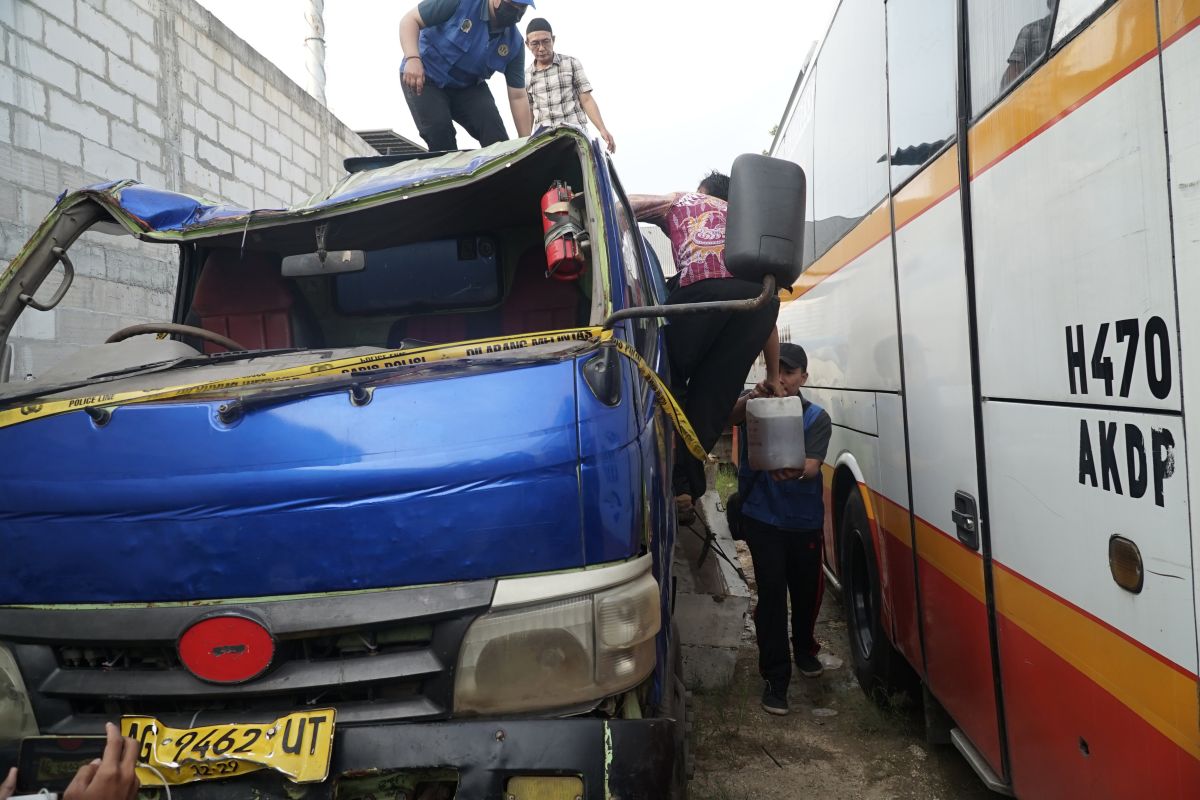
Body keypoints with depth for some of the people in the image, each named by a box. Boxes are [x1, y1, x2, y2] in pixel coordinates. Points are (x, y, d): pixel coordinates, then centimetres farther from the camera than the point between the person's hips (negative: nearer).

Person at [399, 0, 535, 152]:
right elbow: (411, 19, -19)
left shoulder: (514, 42, -13)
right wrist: (412, 58, -37)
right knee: (439, 129, -23)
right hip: (424, 77, -3)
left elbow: (518, 96, -8)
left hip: (468, 86, 3)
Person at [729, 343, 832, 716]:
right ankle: (775, 676, 1)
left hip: (804, 520, 2)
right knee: (772, 593, -8)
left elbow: (813, 465, -17)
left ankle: (804, 648, 43)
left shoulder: (817, 417, -4)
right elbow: (731, 416, -26)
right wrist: (751, 398, -46)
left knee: (807, 590, 15)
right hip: (763, 519, -2)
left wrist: (796, 471, -40)